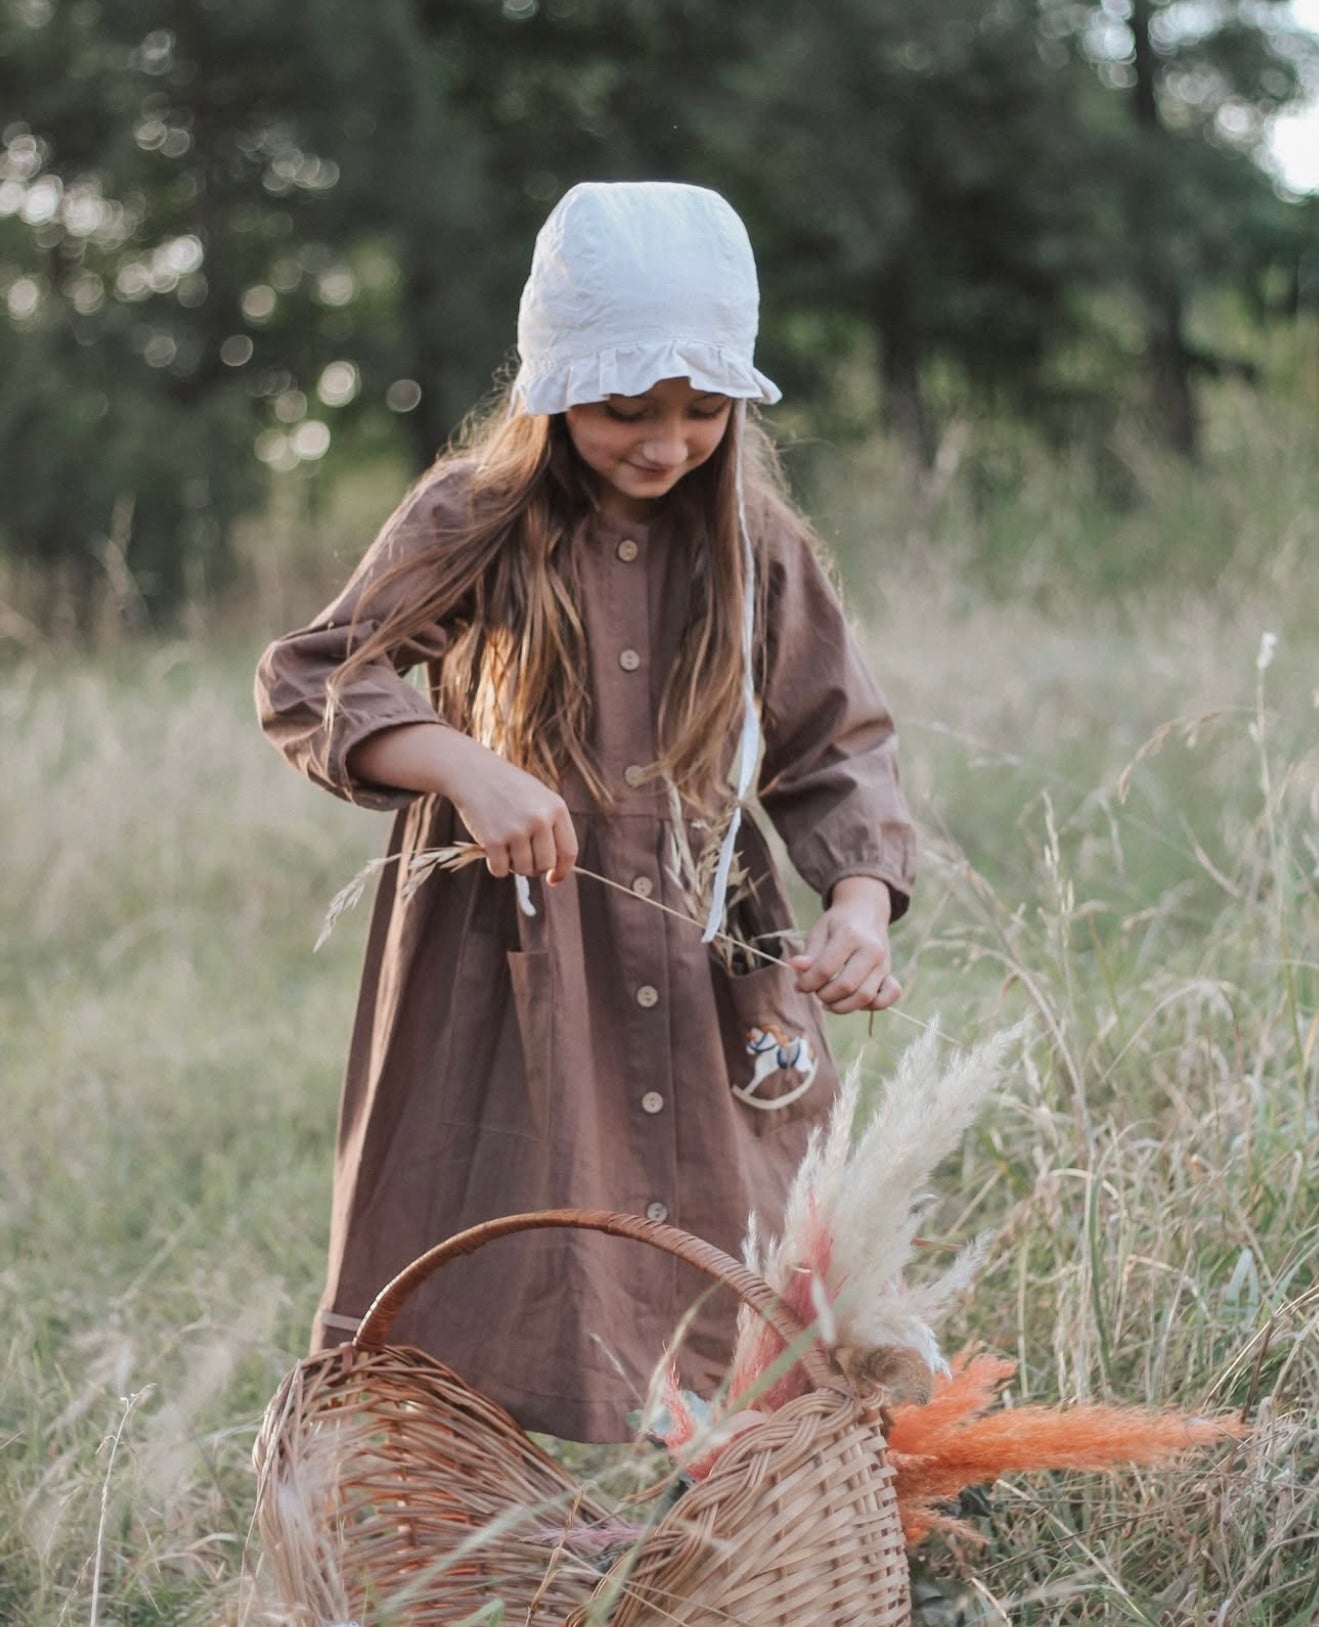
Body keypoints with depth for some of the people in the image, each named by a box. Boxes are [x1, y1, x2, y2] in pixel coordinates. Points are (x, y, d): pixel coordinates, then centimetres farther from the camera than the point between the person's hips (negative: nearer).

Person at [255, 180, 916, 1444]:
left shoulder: (757, 547, 2)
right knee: (497, 1321, 1)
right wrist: (463, 766, -25)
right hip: (511, 996, -3)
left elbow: (837, 746, 6)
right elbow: (305, 684, -7)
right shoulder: (473, 525, -6)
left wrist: (861, 902, -14)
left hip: (710, 995, 3)